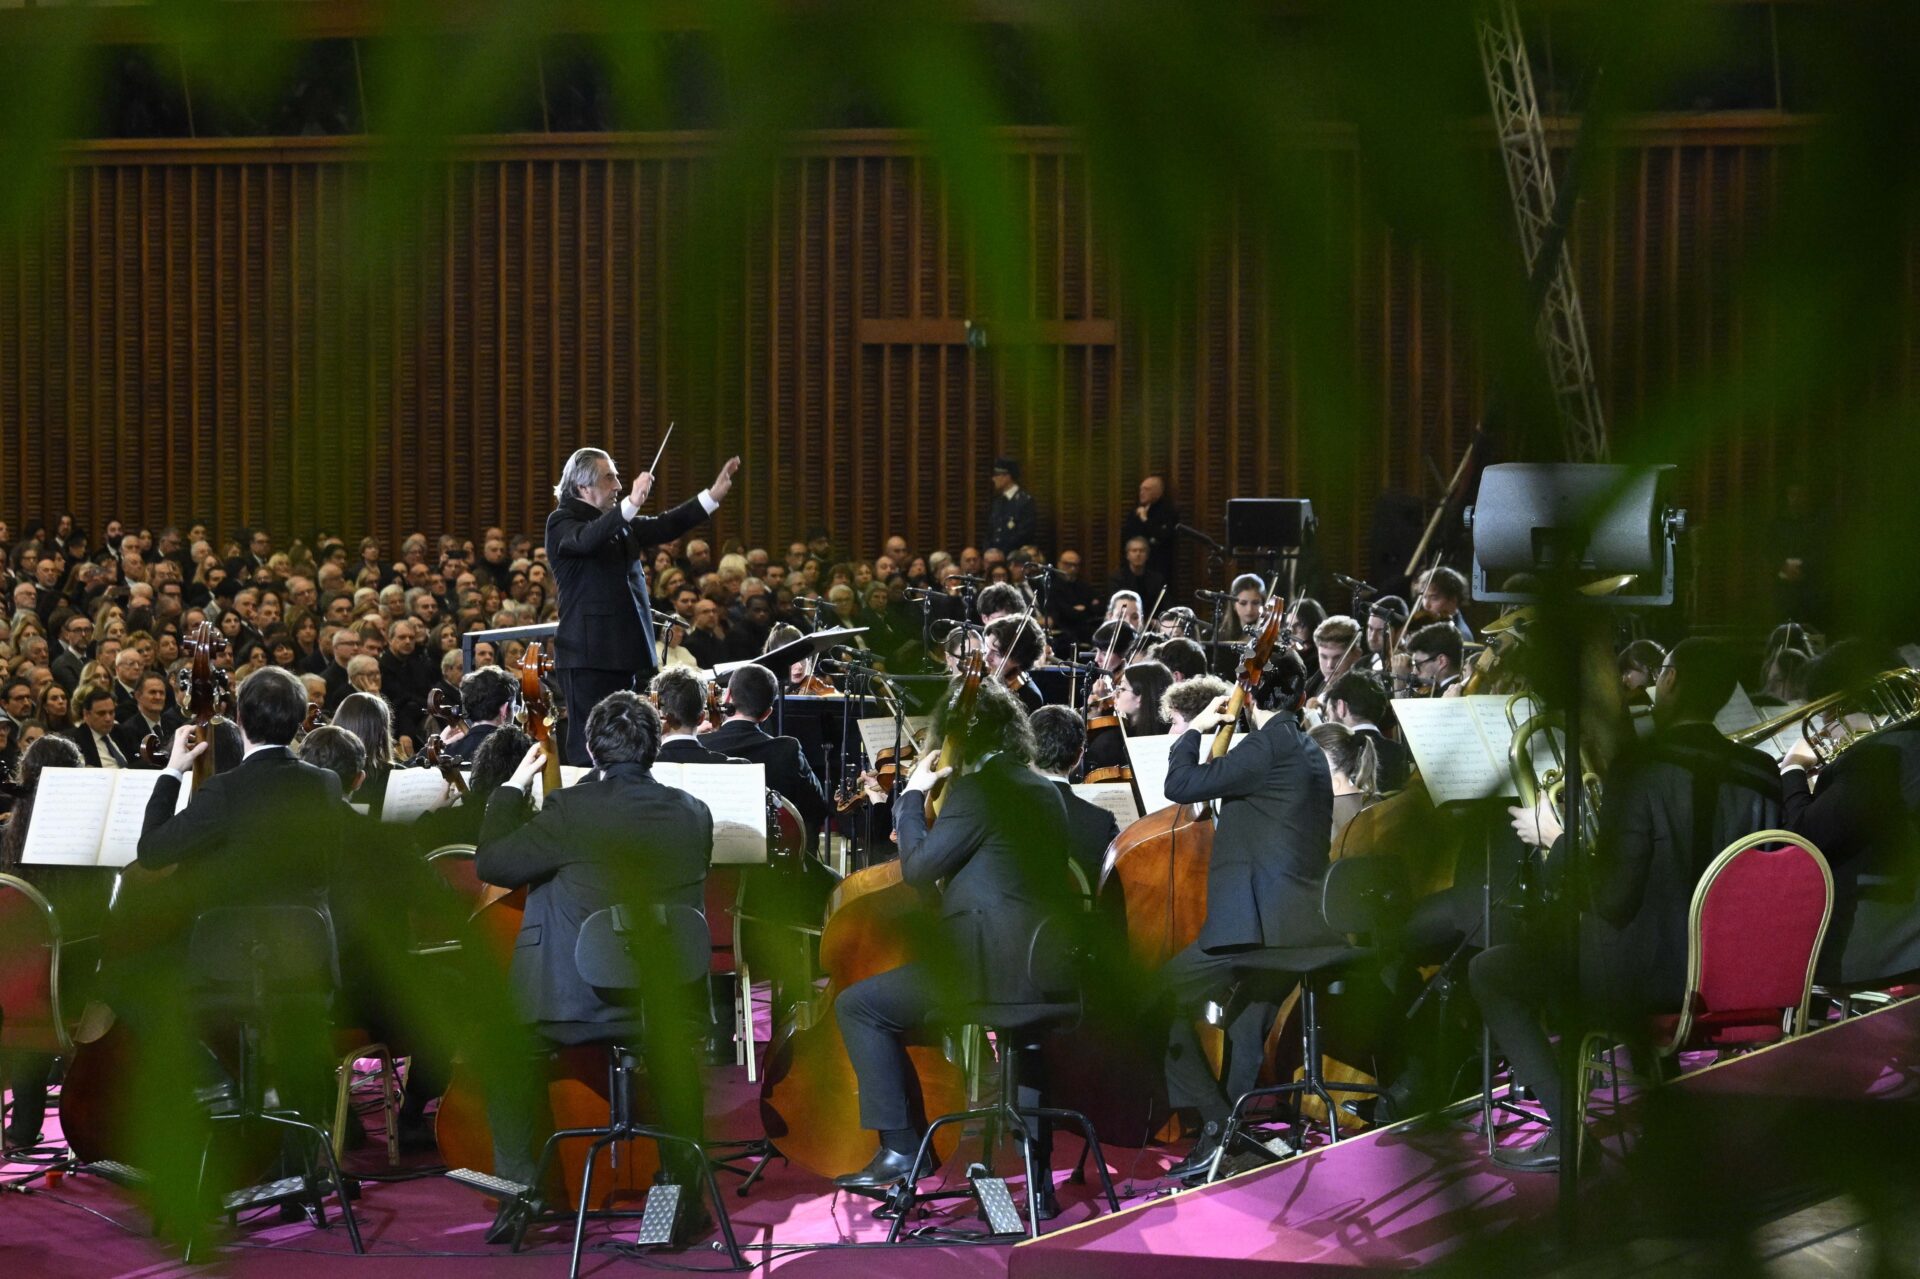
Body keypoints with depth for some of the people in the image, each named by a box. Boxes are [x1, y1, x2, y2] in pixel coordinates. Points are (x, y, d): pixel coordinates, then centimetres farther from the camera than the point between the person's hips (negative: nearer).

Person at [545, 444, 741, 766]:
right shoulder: (562, 522, -7)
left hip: (627, 654, 8)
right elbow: (586, 540, -28)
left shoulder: (620, 523, 18)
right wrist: (631, 504, -41)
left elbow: (663, 528, 17)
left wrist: (713, 496, 9)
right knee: (589, 743, -10)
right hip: (590, 656, -8)